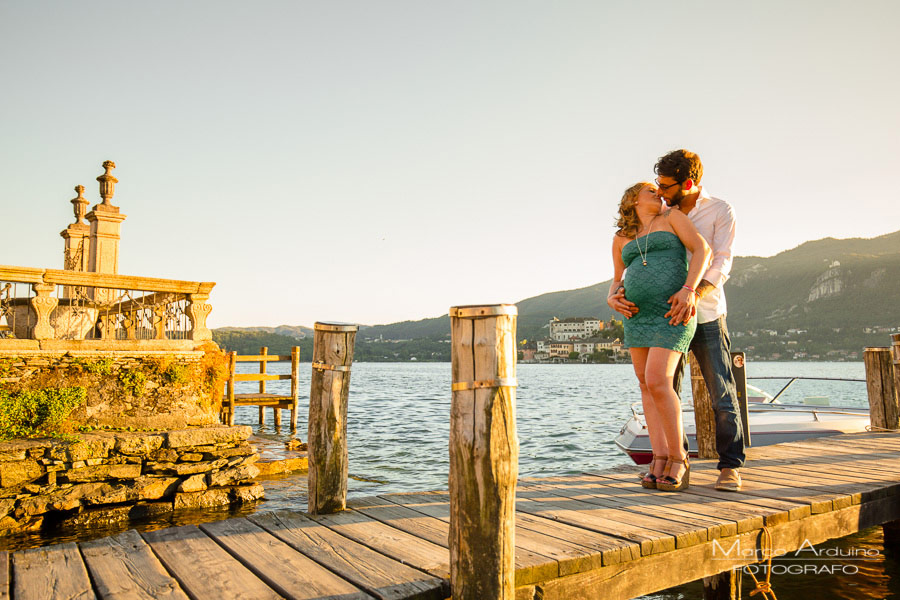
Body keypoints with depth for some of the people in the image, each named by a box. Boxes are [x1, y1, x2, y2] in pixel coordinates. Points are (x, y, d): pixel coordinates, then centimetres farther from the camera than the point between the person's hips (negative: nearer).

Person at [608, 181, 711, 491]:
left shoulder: (671, 216, 6)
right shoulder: (621, 239, 17)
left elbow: (702, 248, -5)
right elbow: (618, 281, 21)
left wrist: (688, 289, -18)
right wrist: (613, 298, -3)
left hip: (672, 313, -5)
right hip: (639, 314, 5)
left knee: (657, 381, -17)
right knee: (647, 384, 1)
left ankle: (678, 458, -3)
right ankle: (660, 460, 5)